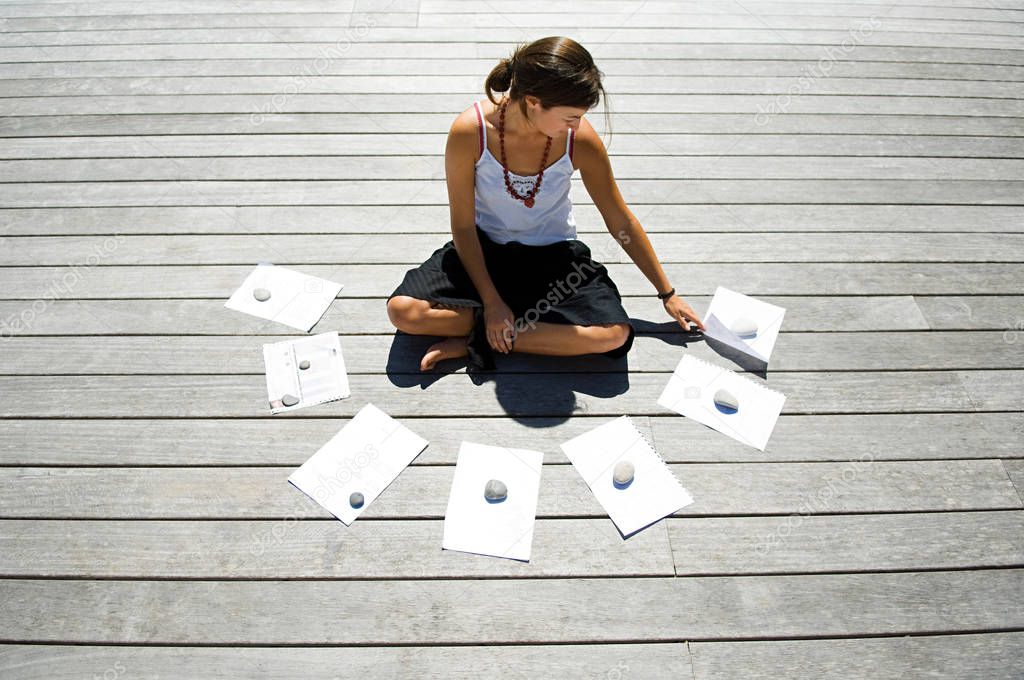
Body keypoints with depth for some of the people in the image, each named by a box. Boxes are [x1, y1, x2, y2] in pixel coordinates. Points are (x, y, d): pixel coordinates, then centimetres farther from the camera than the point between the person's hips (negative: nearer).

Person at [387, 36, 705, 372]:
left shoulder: (581, 140, -18)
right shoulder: (469, 132, -22)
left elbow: (621, 223, -7)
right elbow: (463, 226, -12)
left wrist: (667, 294, 0)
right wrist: (491, 302, -17)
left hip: (553, 256, 1)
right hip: (483, 250, 0)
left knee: (615, 334, -25)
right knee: (403, 310, -24)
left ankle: (478, 342, -17)